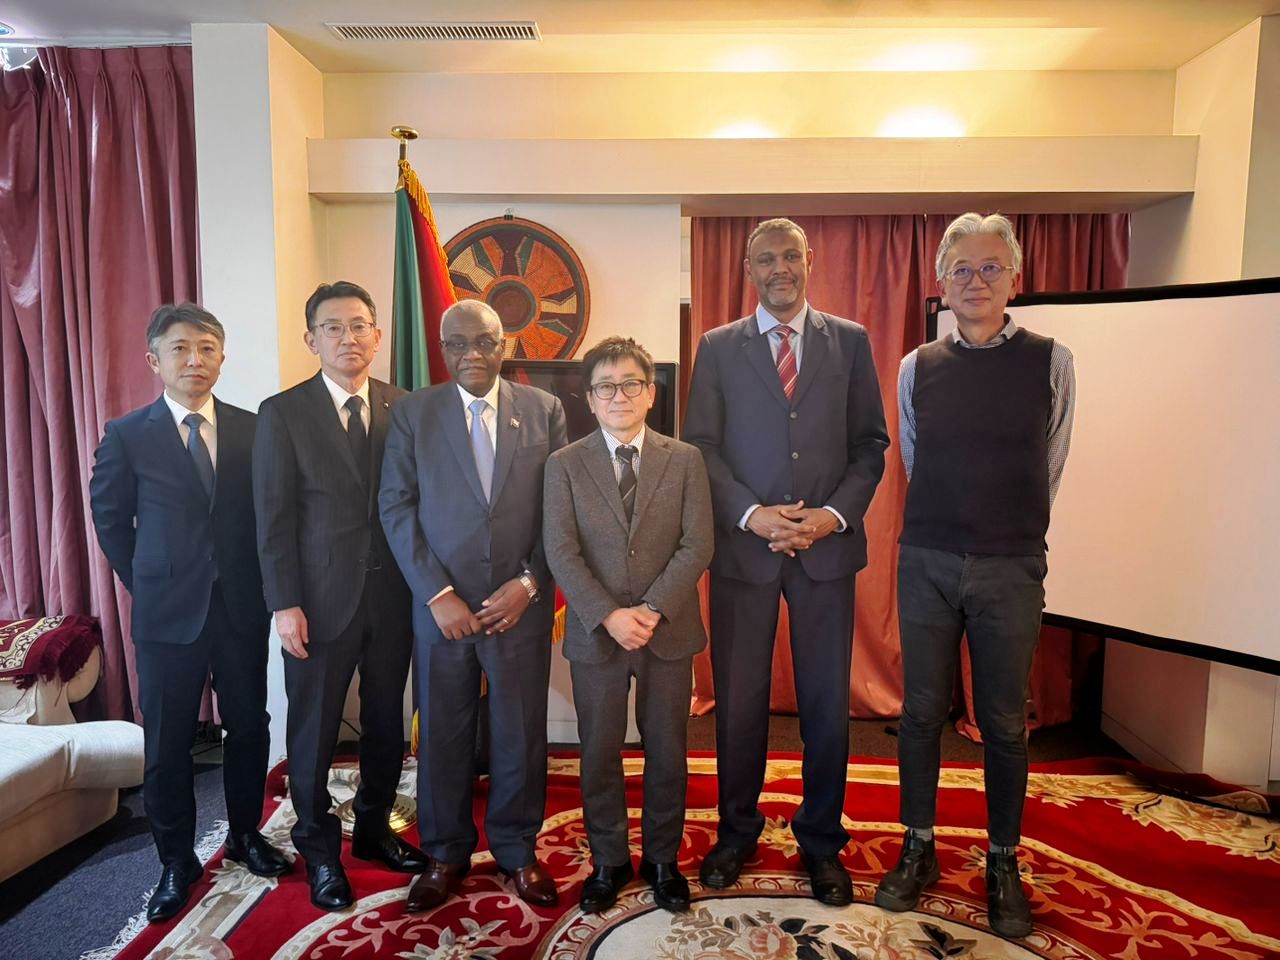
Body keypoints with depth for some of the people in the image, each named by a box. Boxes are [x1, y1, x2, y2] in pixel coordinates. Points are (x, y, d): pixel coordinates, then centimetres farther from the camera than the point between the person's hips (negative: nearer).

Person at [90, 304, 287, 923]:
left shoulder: (251, 428, 1)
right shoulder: (127, 436, -2)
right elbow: (110, 519, 6)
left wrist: (259, 582, 3)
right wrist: (145, 585, 5)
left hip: (242, 608, 2)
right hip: (168, 613, -1)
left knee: (248, 728, 12)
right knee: (167, 744, 8)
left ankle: (245, 835, 33)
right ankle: (176, 862, 27)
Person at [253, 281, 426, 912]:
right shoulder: (282, 414, -4)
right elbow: (274, 518, -5)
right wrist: (285, 604, -10)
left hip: (392, 594, 3)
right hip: (321, 597, -2)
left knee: (387, 723, 15)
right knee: (314, 730, 10)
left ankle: (373, 829, 36)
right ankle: (319, 850, 31)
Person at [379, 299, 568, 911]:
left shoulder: (545, 410, 3)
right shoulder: (412, 412, 2)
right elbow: (396, 507, -2)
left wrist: (529, 583, -8)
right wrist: (437, 594, -9)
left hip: (521, 602, 0)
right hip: (440, 602, 0)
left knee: (521, 733, 10)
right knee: (442, 733, 11)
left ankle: (517, 849, 32)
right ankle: (446, 854, 32)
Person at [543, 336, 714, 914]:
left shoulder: (685, 460, 2)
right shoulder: (564, 465, 1)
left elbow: (697, 546, -5)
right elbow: (561, 552, -6)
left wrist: (652, 609, -16)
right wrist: (608, 616, -17)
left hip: (668, 631, 1)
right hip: (594, 634, 0)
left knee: (666, 751, 12)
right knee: (600, 753, 11)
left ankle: (662, 860, 32)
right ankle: (608, 861, 31)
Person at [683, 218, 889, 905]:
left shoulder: (850, 342, 7)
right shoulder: (718, 347, 5)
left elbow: (871, 442, 5)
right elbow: (700, 446, 1)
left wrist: (836, 513, -9)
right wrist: (751, 514, -12)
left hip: (827, 544, 1)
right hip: (743, 545, 0)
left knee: (826, 702, 9)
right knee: (738, 700, 10)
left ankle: (821, 842, 29)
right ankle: (737, 831, 30)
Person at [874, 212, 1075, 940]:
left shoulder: (1051, 362, -1)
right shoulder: (917, 368, 3)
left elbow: (1048, 470, 9)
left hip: (1011, 569, -1)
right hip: (927, 562, 1)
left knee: (1004, 722, 9)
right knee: (922, 712, 9)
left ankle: (1004, 863, 27)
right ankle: (919, 849, 25)